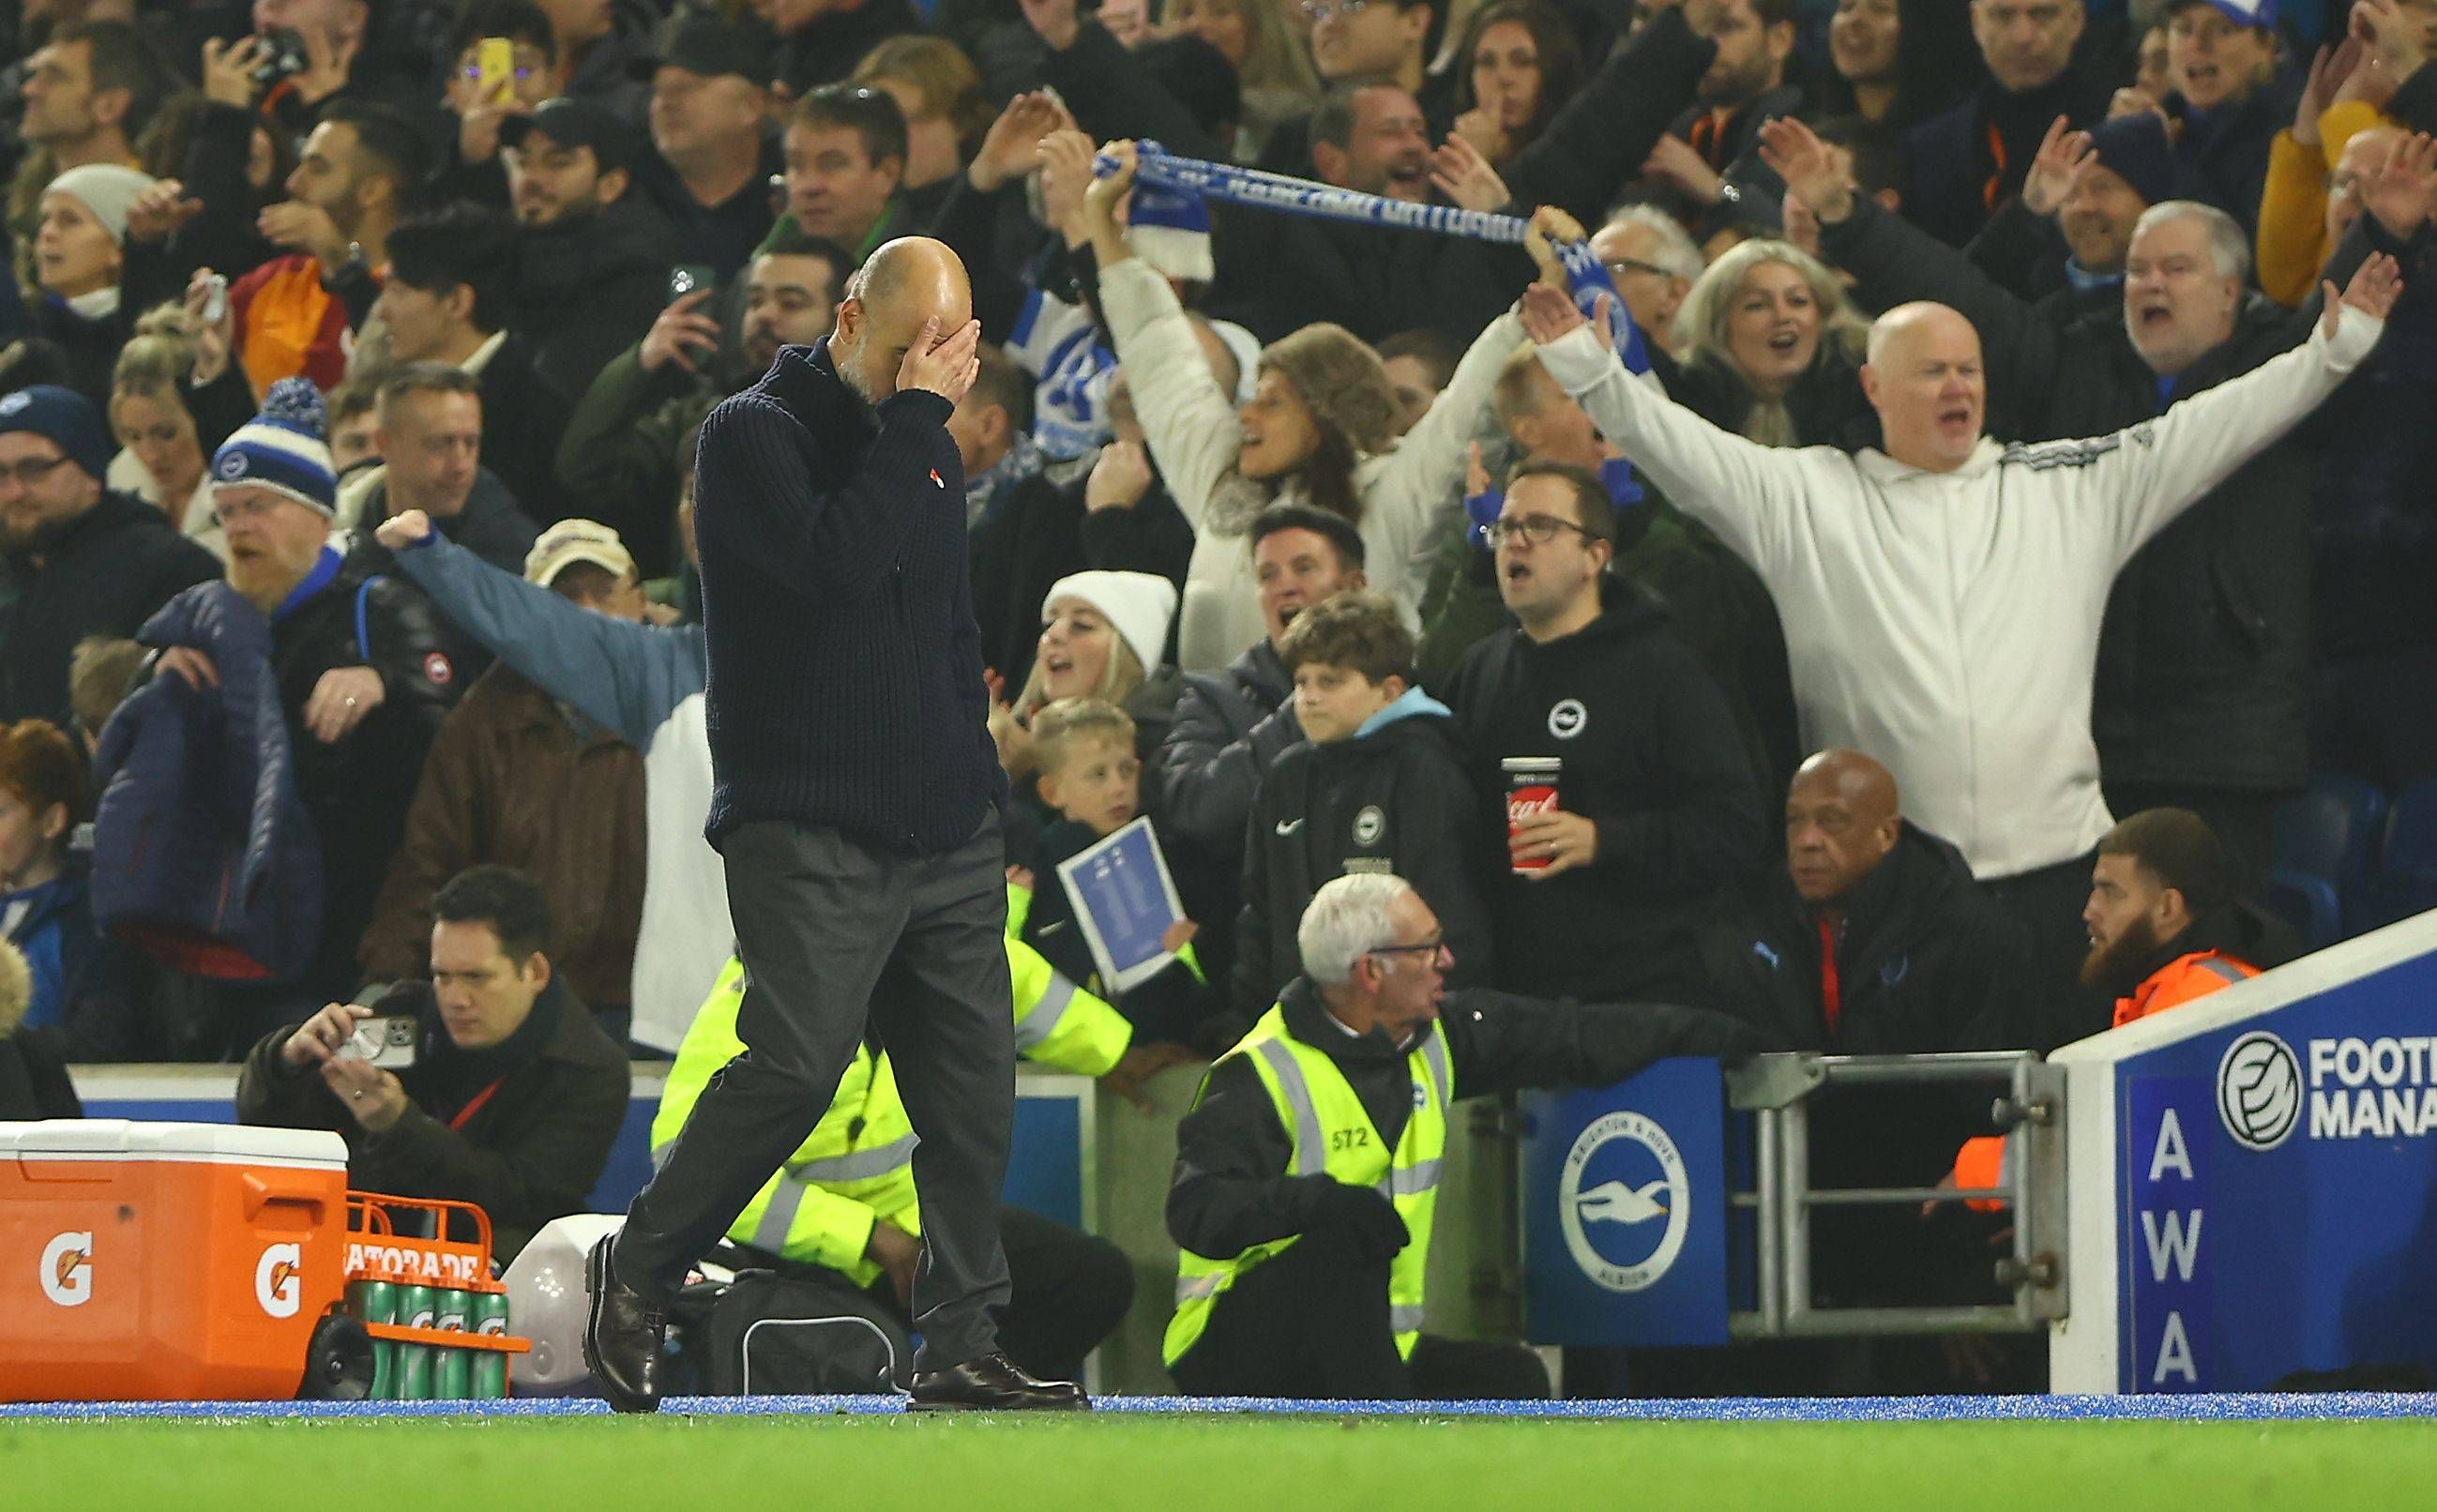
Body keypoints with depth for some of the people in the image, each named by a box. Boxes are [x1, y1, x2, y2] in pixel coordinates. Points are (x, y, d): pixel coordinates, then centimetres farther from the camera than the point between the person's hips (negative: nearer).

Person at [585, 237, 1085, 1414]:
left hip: (948, 837, 7)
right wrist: (916, 418, -16)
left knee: (972, 1085, 1)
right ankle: (636, 1274, -1)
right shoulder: (753, 436, -4)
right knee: (795, 1063, -18)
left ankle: (960, 1346, 6)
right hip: (808, 832, -7)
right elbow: (831, 564, -22)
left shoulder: (925, 448, 19)